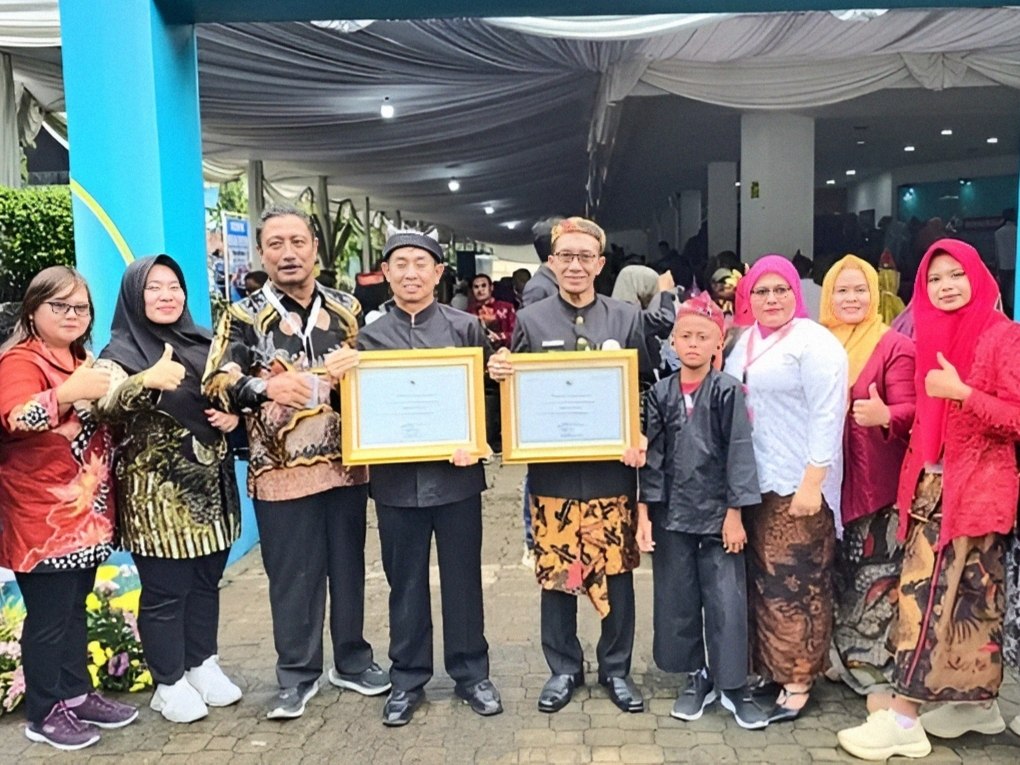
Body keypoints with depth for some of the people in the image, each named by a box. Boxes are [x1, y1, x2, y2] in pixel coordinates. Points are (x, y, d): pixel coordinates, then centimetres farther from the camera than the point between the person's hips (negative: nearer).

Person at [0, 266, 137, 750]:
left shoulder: (82, 362, 16)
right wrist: (72, 392, -42)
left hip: (86, 512, 8)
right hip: (43, 518, -8)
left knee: (75, 609, 17)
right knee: (48, 617, 1)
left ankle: (77, 695, 28)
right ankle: (44, 713, 15)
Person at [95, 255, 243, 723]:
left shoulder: (202, 343, 8)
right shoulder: (122, 352, -8)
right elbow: (106, 406, -26)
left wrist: (234, 414, -3)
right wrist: (147, 381, -43)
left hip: (211, 486, 6)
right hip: (156, 493, -6)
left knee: (206, 581, 15)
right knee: (165, 591, 3)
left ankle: (204, 665, 32)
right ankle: (169, 684, 18)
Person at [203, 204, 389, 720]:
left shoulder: (346, 309, 8)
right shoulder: (243, 317, -2)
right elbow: (216, 383, -12)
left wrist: (356, 368, -7)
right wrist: (266, 387, -31)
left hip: (345, 463, 3)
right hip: (281, 471, -3)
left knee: (348, 566, 13)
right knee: (292, 575, 7)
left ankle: (352, 660, 30)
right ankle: (297, 674, 23)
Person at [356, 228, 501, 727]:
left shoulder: (465, 328, 1)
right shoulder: (369, 336, 5)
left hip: (456, 474, -1)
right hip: (396, 478, 1)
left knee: (463, 577, 10)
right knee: (405, 582, 12)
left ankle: (471, 672, 26)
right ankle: (407, 679, 26)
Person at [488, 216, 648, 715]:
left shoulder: (627, 318, 4)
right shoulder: (530, 320, 4)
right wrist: (499, 374, -14)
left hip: (611, 469, 0)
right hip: (552, 470, 0)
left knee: (616, 573, 8)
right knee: (555, 572, 8)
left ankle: (615, 668, 27)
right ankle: (563, 668, 27)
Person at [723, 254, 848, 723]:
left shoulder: (814, 342, -8)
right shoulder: (744, 342, 14)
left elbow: (827, 415, -15)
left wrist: (813, 481, -19)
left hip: (796, 484, -7)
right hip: (750, 481, 7)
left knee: (795, 581, 0)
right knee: (758, 577, 12)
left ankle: (797, 679, 12)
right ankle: (763, 665, 25)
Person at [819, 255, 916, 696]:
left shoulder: (895, 346, -5)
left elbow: (910, 410, -13)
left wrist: (885, 416, -34)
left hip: (877, 482, -4)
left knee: (874, 581, -2)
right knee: (834, 575, 14)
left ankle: (878, 670, 11)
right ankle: (837, 658, 27)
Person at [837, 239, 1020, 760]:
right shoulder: (934, 335, 12)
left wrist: (962, 392, -25)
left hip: (975, 489, -7)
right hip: (933, 484, 7)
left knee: (931, 595, -7)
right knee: (971, 596, 13)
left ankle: (903, 719, -1)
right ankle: (978, 704, 25)